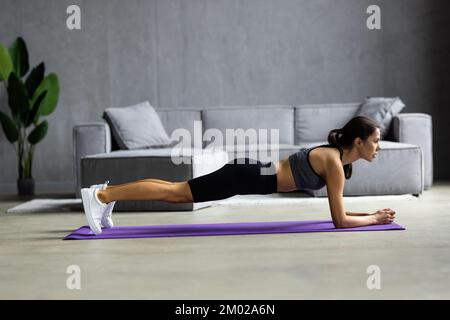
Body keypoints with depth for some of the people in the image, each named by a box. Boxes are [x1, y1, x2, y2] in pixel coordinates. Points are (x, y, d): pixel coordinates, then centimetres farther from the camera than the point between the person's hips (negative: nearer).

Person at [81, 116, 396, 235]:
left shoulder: (334, 155, 11)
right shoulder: (335, 163, -16)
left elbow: (338, 210, 20)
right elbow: (340, 220, -17)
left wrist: (371, 213, 14)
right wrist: (375, 219, -5)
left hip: (252, 172, 8)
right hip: (249, 176, -8)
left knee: (178, 192, 11)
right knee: (175, 192, -6)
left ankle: (108, 192, 18)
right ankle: (101, 195, -3)